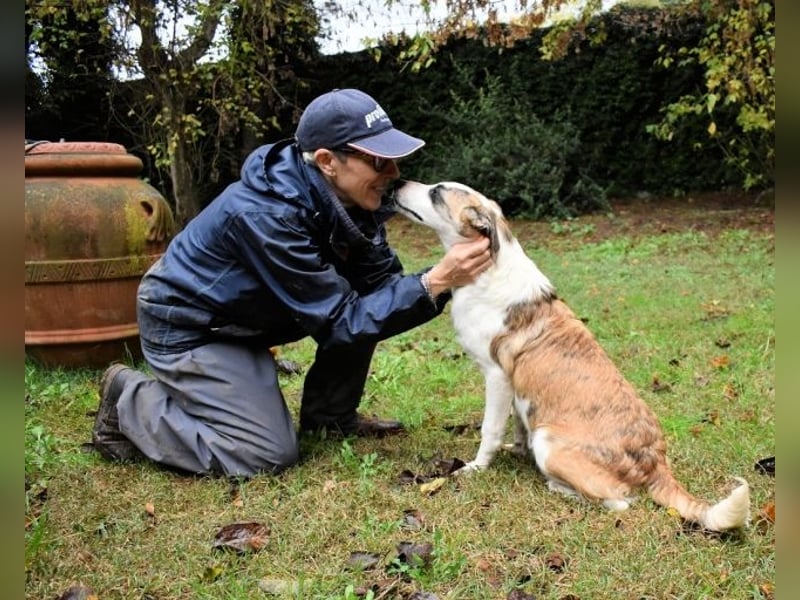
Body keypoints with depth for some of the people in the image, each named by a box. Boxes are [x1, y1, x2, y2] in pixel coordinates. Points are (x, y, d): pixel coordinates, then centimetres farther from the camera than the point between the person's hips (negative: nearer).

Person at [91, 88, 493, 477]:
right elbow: (342, 321, -31)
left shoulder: (347, 197, -12)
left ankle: (329, 415, 9)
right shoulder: (267, 215, -35)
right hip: (188, 325, -8)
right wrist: (434, 282, -39)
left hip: (246, 313, 8)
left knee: (366, 296, -8)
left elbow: (381, 280, -8)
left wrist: (442, 277, -27)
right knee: (269, 455, -12)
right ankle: (129, 399, 4)